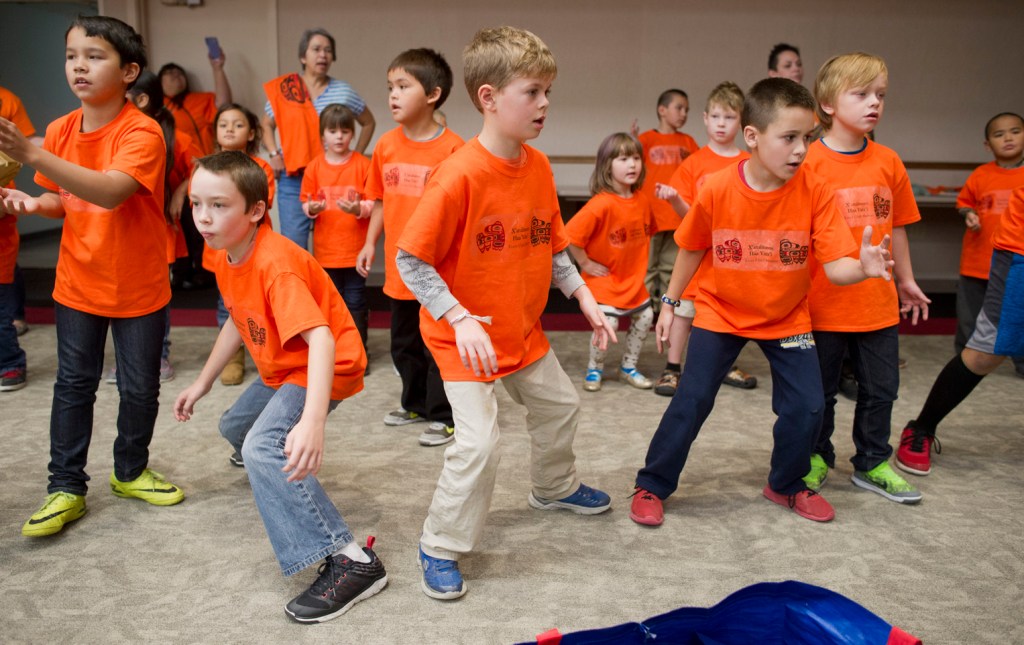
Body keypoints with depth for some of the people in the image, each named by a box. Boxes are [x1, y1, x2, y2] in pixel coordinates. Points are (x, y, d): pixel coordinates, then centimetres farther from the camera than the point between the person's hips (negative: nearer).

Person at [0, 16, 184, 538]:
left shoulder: (142, 132, -19)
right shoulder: (61, 130, -1)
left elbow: (110, 192, -36)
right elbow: (65, 198, 12)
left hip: (138, 288, -4)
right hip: (78, 284, 4)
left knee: (139, 387, 9)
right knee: (73, 385, 9)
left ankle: (130, 472, 31)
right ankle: (66, 488, 21)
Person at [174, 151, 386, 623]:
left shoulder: (276, 264, -31)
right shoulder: (225, 258, -2)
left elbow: (321, 340, -42)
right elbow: (238, 321, 15)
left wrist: (313, 420, -54)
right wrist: (202, 383, 18)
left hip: (326, 368, -10)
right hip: (281, 370, 10)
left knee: (262, 448, -30)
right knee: (235, 427, 28)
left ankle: (350, 561, -30)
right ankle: (281, 481, 60)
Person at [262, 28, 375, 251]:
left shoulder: (343, 91, 4)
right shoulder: (284, 89, 4)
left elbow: (368, 122, 17)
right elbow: (267, 125, 15)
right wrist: (274, 154, 0)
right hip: (293, 178, 0)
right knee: (293, 244, -3)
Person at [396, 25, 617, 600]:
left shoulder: (539, 167, -3)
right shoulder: (459, 176, -25)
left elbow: (553, 245, 10)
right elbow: (410, 260, -22)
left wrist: (585, 299, 2)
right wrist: (460, 320, -28)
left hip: (524, 331, 8)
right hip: (466, 337, -7)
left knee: (561, 405, 21)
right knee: (479, 443, -12)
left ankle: (555, 486, 51)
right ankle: (441, 548, 11)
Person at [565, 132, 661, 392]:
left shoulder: (642, 200, -2)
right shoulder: (602, 203, -24)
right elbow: (570, 235, -25)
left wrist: (638, 260, 8)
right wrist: (585, 263, -17)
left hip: (633, 278, 7)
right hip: (604, 277, -7)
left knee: (645, 317, 11)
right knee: (607, 323, -13)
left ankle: (628, 368, 31)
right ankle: (594, 369, 14)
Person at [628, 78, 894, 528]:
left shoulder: (814, 192, -18)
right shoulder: (716, 190, -19)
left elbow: (836, 265, -21)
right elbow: (692, 249, -2)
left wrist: (862, 267, -43)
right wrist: (669, 304, 3)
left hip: (787, 317, 2)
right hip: (720, 312, -1)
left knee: (806, 406, -2)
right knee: (691, 401, -5)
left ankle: (787, 485, 26)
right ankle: (652, 486, 15)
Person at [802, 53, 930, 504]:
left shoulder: (888, 162, 2)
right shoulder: (809, 161, -11)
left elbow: (897, 226, 11)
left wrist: (906, 280, 17)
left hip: (878, 303, 4)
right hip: (823, 302, -4)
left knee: (880, 389, 14)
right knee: (821, 391, 12)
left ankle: (871, 463, 32)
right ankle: (817, 458, 32)